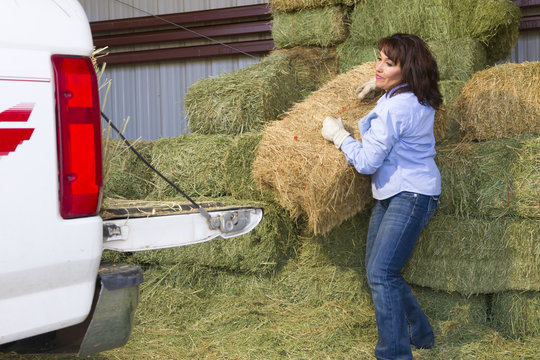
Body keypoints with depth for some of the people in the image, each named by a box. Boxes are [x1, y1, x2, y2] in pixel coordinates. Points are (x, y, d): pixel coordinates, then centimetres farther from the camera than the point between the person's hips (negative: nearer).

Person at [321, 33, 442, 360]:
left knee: (381, 274, -15)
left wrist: (338, 134, -3)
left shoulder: (396, 108, -22)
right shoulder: (419, 100, 7)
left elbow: (366, 162, -18)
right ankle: (419, 334, 29)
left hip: (411, 195, -11)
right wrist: (377, 87, 23)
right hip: (389, 195, 11)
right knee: (378, 270, 15)